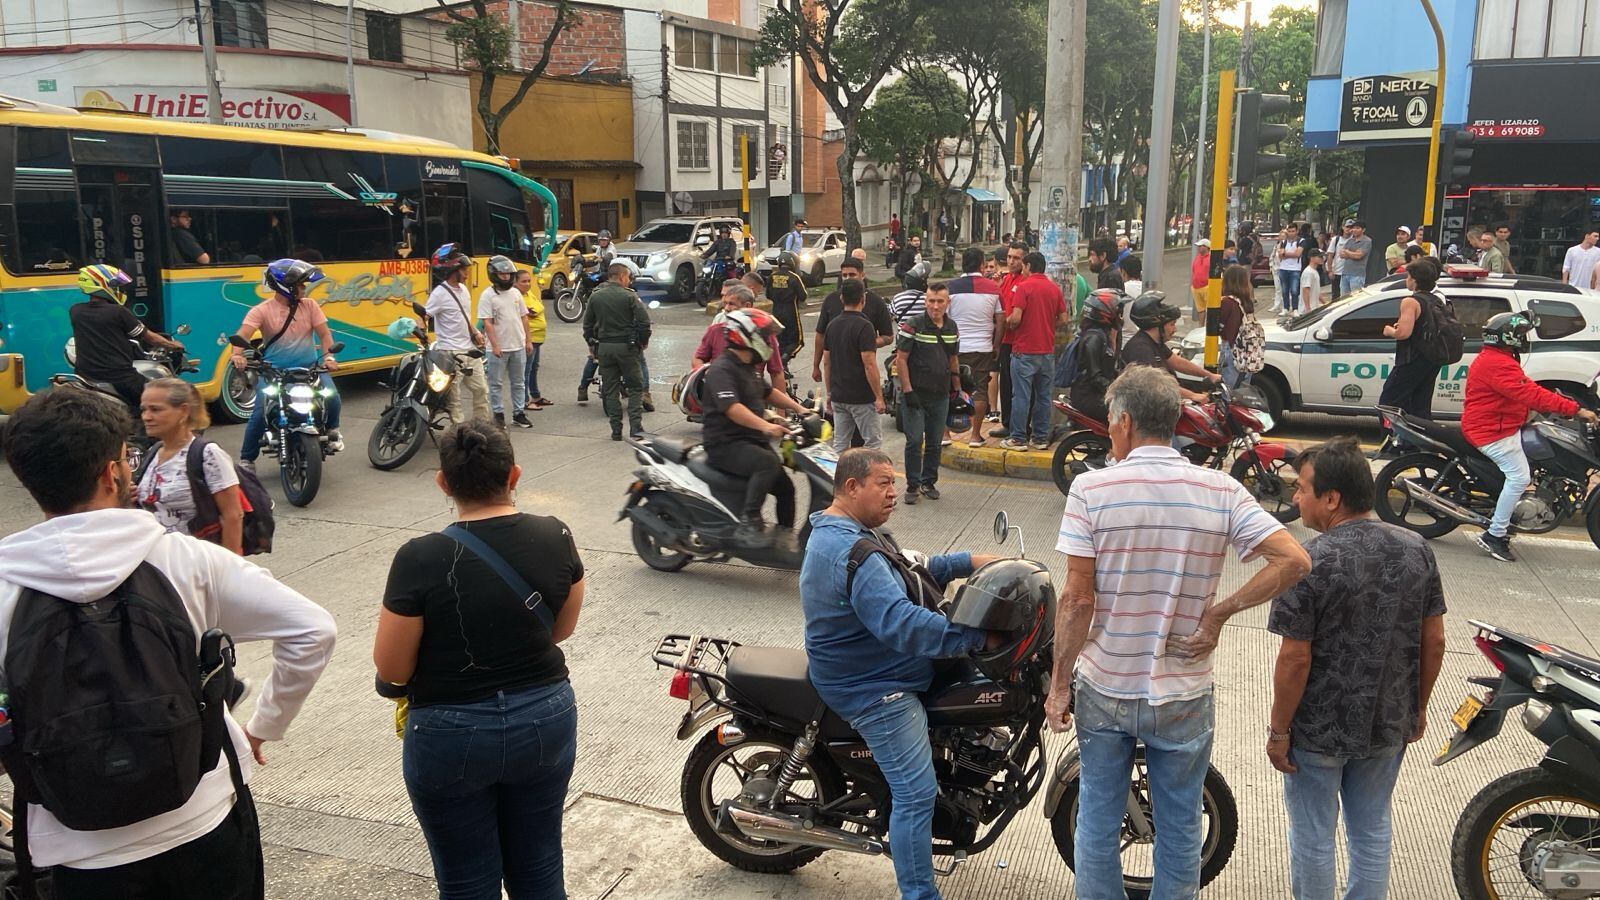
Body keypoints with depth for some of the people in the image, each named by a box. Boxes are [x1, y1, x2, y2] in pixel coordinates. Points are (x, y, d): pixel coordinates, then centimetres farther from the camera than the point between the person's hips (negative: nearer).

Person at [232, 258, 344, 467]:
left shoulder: (309, 306, 5)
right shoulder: (262, 310, -5)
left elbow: (324, 334, 0)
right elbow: (243, 334, -17)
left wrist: (328, 356, -19)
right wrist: (238, 354, -38)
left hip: (309, 367, 2)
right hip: (273, 370, -2)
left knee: (332, 397, -21)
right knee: (260, 413, -15)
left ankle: (332, 430, 12)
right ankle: (246, 459, 4)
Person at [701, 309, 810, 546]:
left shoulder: (747, 368, 15)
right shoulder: (722, 369, -17)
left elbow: (768, 392, 30)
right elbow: (732, 408, -32)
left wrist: (799, 409, 17)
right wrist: (765, 426, -45)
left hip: (751, 441, 10)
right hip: (725, 445, -10)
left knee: (785, 487, 7)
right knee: (768, 462, -33)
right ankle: (748, 523, -30)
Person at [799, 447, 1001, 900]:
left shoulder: (837, 533, 9)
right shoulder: (851, 553, -27)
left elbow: (908, 572, 16)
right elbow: (900, 623, -34)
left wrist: (967, 562, 6)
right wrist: (978, 637, -29)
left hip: (870, 671, 11)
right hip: (875, 691, -11)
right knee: (916, 795, -9)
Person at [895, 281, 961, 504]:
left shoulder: (952, 328, 8)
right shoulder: (912, 325, -9)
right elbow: (901, 359, -9)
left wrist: (956, 387, 18)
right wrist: (908, 391, -14)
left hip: (941, 395, 5)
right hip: (915, 395, -5)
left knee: (935, 443, 10)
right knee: (914, 441, -4)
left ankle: (929, 482, 24)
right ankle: (912, 486, 8)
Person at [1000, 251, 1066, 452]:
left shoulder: (1023, 287, -10)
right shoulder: (1054, 288, 7)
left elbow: (1015, 318, -18)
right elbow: (1063, 319, 8)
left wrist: (1007, 323, 3)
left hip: (1024, 351, -5)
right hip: (1047, 351, 5)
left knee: (1021, 396, -1)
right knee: (1043, 395, 10)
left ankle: (1018, 439, 2)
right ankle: (1041, 438, 15)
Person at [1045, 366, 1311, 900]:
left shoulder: (1091, 488, -14)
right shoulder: (1220, 491, -8)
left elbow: (1077, 600, -15)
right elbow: (1294, 561, -13)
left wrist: (1059, 684, -5)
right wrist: (1219, 613, -5)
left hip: (1104, 690, -1)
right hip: (1184, 696, 1)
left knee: (1098, 824, 18)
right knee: (1180, 830, 20)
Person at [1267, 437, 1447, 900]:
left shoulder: (1311, 562, -23)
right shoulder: (1416, 550, -6)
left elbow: (1295, 660, -21)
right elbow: (1434, 642, 2)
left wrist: (1278, 730, -9)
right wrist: (1418, 706, 15)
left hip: (1318, 732, -5)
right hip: (1389, 724, 5)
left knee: (1313, 838, 13)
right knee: (1372, 831, 21)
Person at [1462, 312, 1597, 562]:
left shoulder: (1493, 358, 15)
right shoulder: (1499, 364, -22)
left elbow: (1525, 390, 18)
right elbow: (1531, 395, -29)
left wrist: (1567, 404, 9)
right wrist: (1575, 410, -29)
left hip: (1499, 426, 11)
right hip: (1493, 432, -11)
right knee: (1519, 477, -15)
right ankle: (1495, 535, -13)